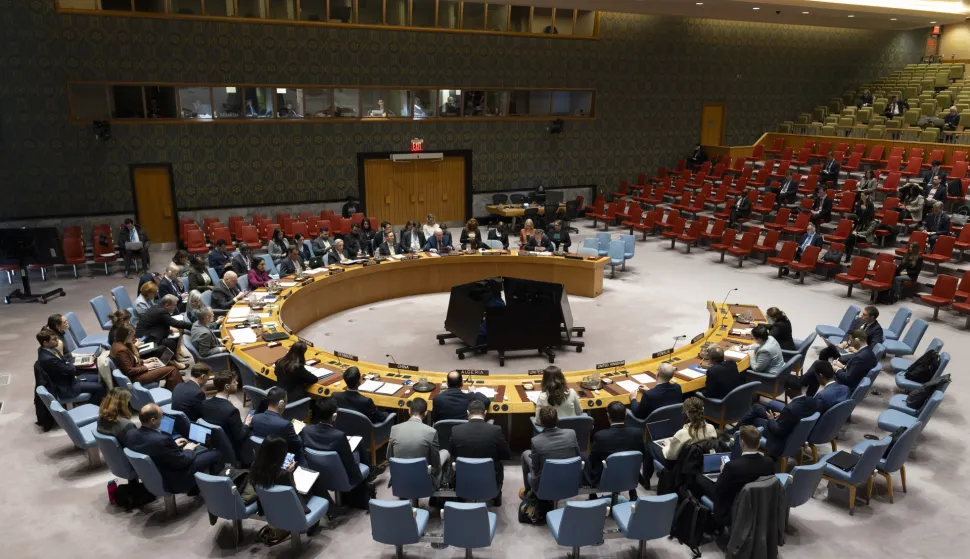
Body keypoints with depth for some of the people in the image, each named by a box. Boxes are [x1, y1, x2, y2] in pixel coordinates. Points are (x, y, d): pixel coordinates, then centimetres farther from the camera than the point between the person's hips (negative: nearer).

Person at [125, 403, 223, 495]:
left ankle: (196, 486, 33)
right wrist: (188, 450, -3)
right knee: (215, 454, 2)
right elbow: (181, 462, -23)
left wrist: (173, 443, 10)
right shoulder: (161, 440, -36)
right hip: (172, 480, -8)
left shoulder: (131, 434, -12)